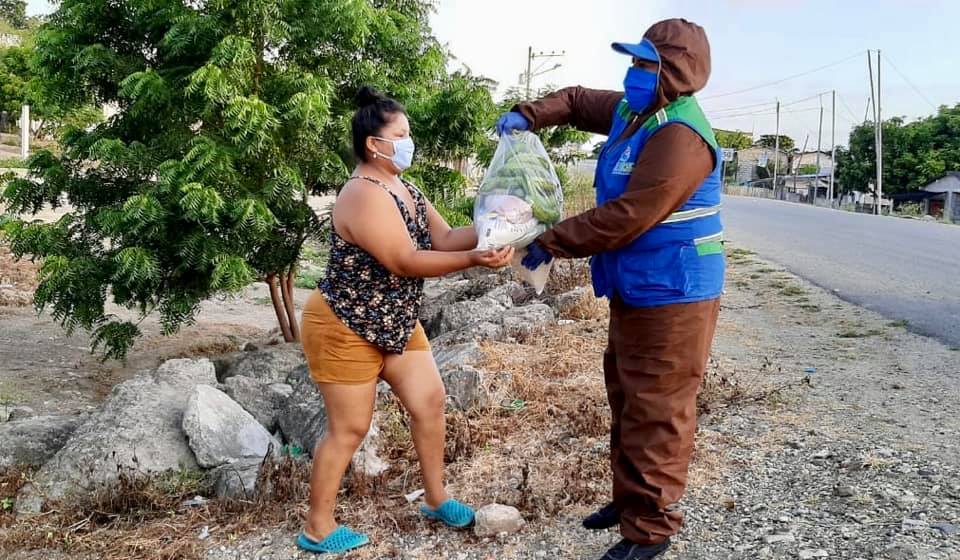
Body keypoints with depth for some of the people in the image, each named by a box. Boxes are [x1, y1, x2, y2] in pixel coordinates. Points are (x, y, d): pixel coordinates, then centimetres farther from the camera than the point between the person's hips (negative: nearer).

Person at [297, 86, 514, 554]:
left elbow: (444, 238, 2)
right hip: (345, 328, -9)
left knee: (430, 401, 10)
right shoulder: (364, 196, -25)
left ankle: (436, 499, 28)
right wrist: (475, 261, -33)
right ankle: (317, 529, 19)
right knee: (350, 428, 1)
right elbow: (407, 262, -30)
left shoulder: (404, 189, 5)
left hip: (396, 322, 9)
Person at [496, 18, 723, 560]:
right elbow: (578, 100, 24)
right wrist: (529, 115, 4)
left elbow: (625, 218, -27)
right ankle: (630, 499, 35)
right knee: (628, 400, 19)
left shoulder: (679, 136, -23)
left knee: (656, 414, -2)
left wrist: (550, 242, -18)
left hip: (672, 296, -10)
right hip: (635, 290, 11)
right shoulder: (632, 111, 9)